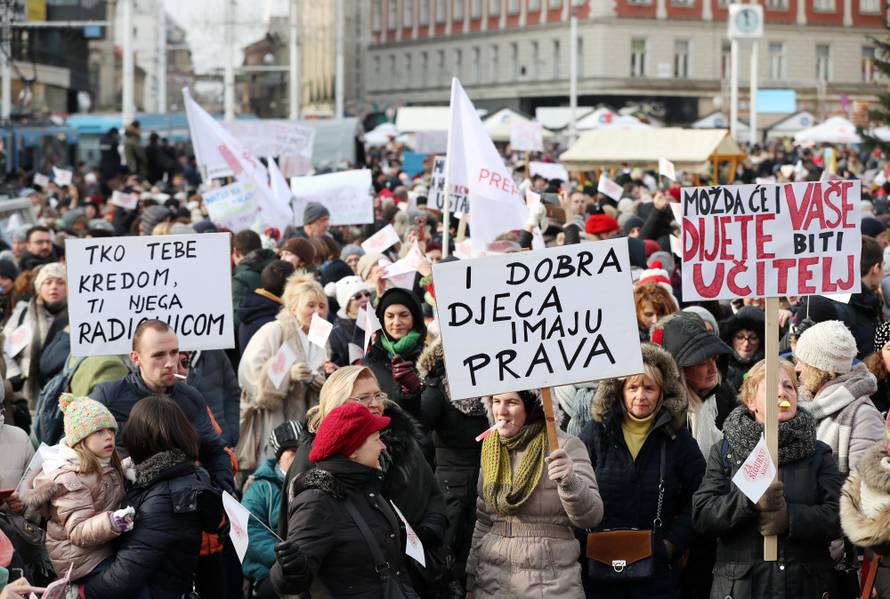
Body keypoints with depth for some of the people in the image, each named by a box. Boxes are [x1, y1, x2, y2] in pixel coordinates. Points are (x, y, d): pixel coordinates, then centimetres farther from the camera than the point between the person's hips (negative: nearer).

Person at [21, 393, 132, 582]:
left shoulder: (106, 467, 8)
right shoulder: (70, 478, -18)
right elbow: (78, 532, -22)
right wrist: (111, 523, -37)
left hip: (105, 549, 9)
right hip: (83, 562, -9)